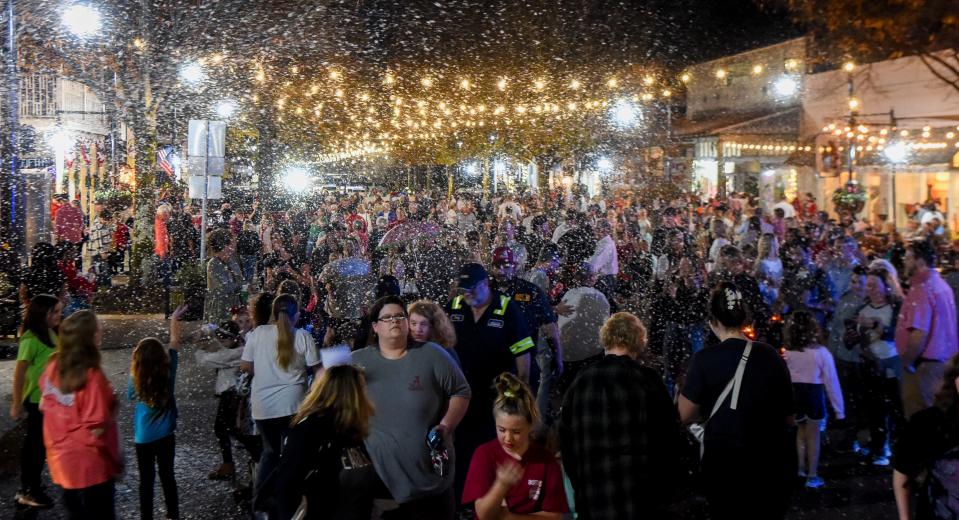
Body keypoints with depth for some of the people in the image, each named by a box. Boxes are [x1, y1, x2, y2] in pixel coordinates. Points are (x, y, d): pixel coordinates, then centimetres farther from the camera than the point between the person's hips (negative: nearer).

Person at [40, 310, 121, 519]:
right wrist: (116, 461, -11)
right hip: (89, 465, -7)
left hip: (62, 460, 7)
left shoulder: (53, 367, -5)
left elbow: (46, 407, 8)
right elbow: (96, 429, -25)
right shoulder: (91, 376, -27)